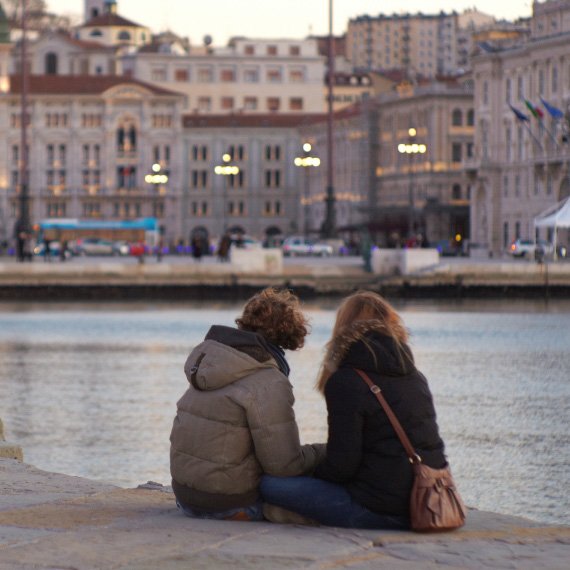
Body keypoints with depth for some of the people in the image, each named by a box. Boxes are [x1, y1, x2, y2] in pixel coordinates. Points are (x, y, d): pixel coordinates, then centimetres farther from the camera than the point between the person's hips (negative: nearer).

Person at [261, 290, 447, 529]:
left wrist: (314, 472, 9)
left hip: (382, 513, -8)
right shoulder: (416, 377, 12)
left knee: (270, 484, -6)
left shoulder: (346, 382, -10)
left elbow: (342, 463, -14)